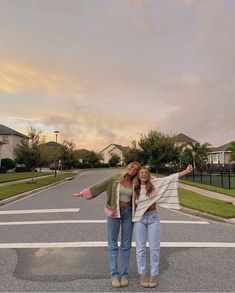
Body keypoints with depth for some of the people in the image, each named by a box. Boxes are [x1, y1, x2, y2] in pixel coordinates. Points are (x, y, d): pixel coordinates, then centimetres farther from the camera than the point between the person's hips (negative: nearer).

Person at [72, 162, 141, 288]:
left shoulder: (135, 184, 1)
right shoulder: (115, 178, -6)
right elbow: (99, 186, -6)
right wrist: (82, 193, -7)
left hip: (128, 213, 2)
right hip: (114, 213, -2)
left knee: (126, 244, 8)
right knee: (112, 245, 5)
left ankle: (124, 274, 22)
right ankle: (114, 274, 17)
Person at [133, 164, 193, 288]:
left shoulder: (155, 183, -3)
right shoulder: (134, 188, -1)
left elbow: (171, 178, -5)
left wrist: (186, 171, -8)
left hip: (153, 218, 0)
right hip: (139, 219, 0)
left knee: (154, 247, 7)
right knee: (140, 248, 7)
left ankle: (154, 274, 21)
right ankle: (142, 274, 21)